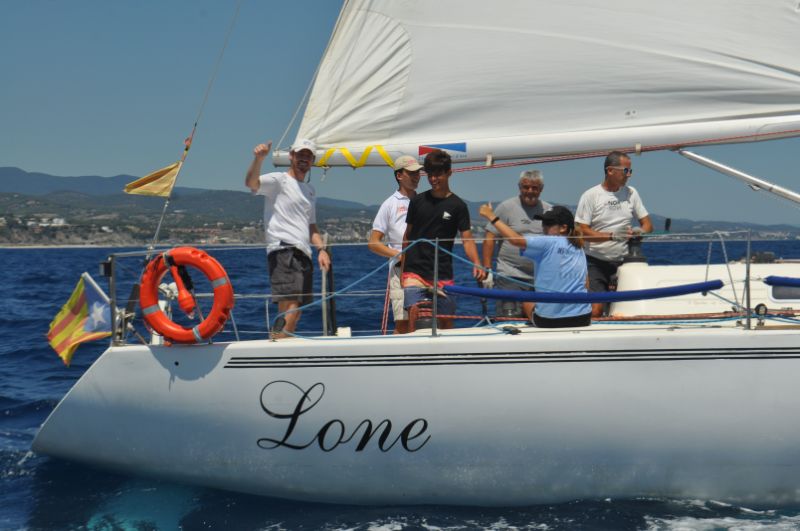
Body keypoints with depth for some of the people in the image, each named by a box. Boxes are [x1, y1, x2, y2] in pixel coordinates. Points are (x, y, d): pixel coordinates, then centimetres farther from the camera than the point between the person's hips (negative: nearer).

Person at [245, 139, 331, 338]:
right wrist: (258, 158, -36)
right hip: (284, 250, -8)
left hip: (304, 254, 8)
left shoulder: (309, 190, 26)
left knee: (296, 310, 6)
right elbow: (251, 183, -18)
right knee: (291, 303, -23)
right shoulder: (278, 180, 2)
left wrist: (321, 249, 13)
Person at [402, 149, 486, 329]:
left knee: (446, 321, 4)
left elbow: (467, 239, -5)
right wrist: (401, 267, 7)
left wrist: (476, 264, -22)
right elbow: (408, 236, 12)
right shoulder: (418, 201, 7)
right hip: (414, 271, 0)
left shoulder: (457, 206, 1)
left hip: (443, 275, 0)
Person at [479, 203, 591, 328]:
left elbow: (515, 239, -18)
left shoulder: (549, 243, -11)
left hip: (549, 320, -5)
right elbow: (585, 283, 9)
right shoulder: (579, 248, 8)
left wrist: (492, 217, -10)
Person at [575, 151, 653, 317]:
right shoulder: (591, 196, -5)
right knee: (595, 311, -18)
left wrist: (640, 231, -12)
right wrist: (612, 236, -23)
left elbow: (647, 224, 13)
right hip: (596, 262, -4)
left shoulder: (631, 193, 9)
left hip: (623, 261, 4)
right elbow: (582, 232, -11)